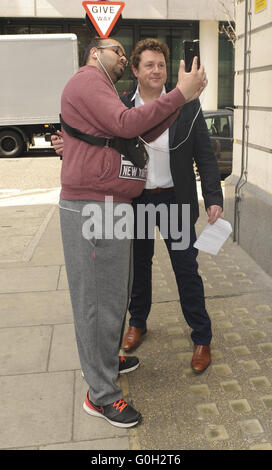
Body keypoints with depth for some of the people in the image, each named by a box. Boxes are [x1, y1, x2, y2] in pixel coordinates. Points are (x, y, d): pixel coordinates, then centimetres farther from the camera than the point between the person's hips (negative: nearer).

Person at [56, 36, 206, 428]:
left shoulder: (104, 92, 27)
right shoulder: (88, 79, -5)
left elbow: (145, 134, 14)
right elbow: (126, 124, -21)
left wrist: (183, 97, 3)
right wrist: (179, 95, -18)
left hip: (112, 207, 11)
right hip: (92, 209, -11)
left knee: (116, 291, 19)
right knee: (98, 299, -4)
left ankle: (107, 359, 38)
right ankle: (101, 395, 8)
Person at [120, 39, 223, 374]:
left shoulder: (187, 107, -4)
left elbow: (205, 155, -4)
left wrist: (213, 198, -12)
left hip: (175, 201, -2)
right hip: (134, 201, 2)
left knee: (187, 270, 4)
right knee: (138, 266, 17)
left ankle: (202, 338, 21)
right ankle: (138, 323, 40)